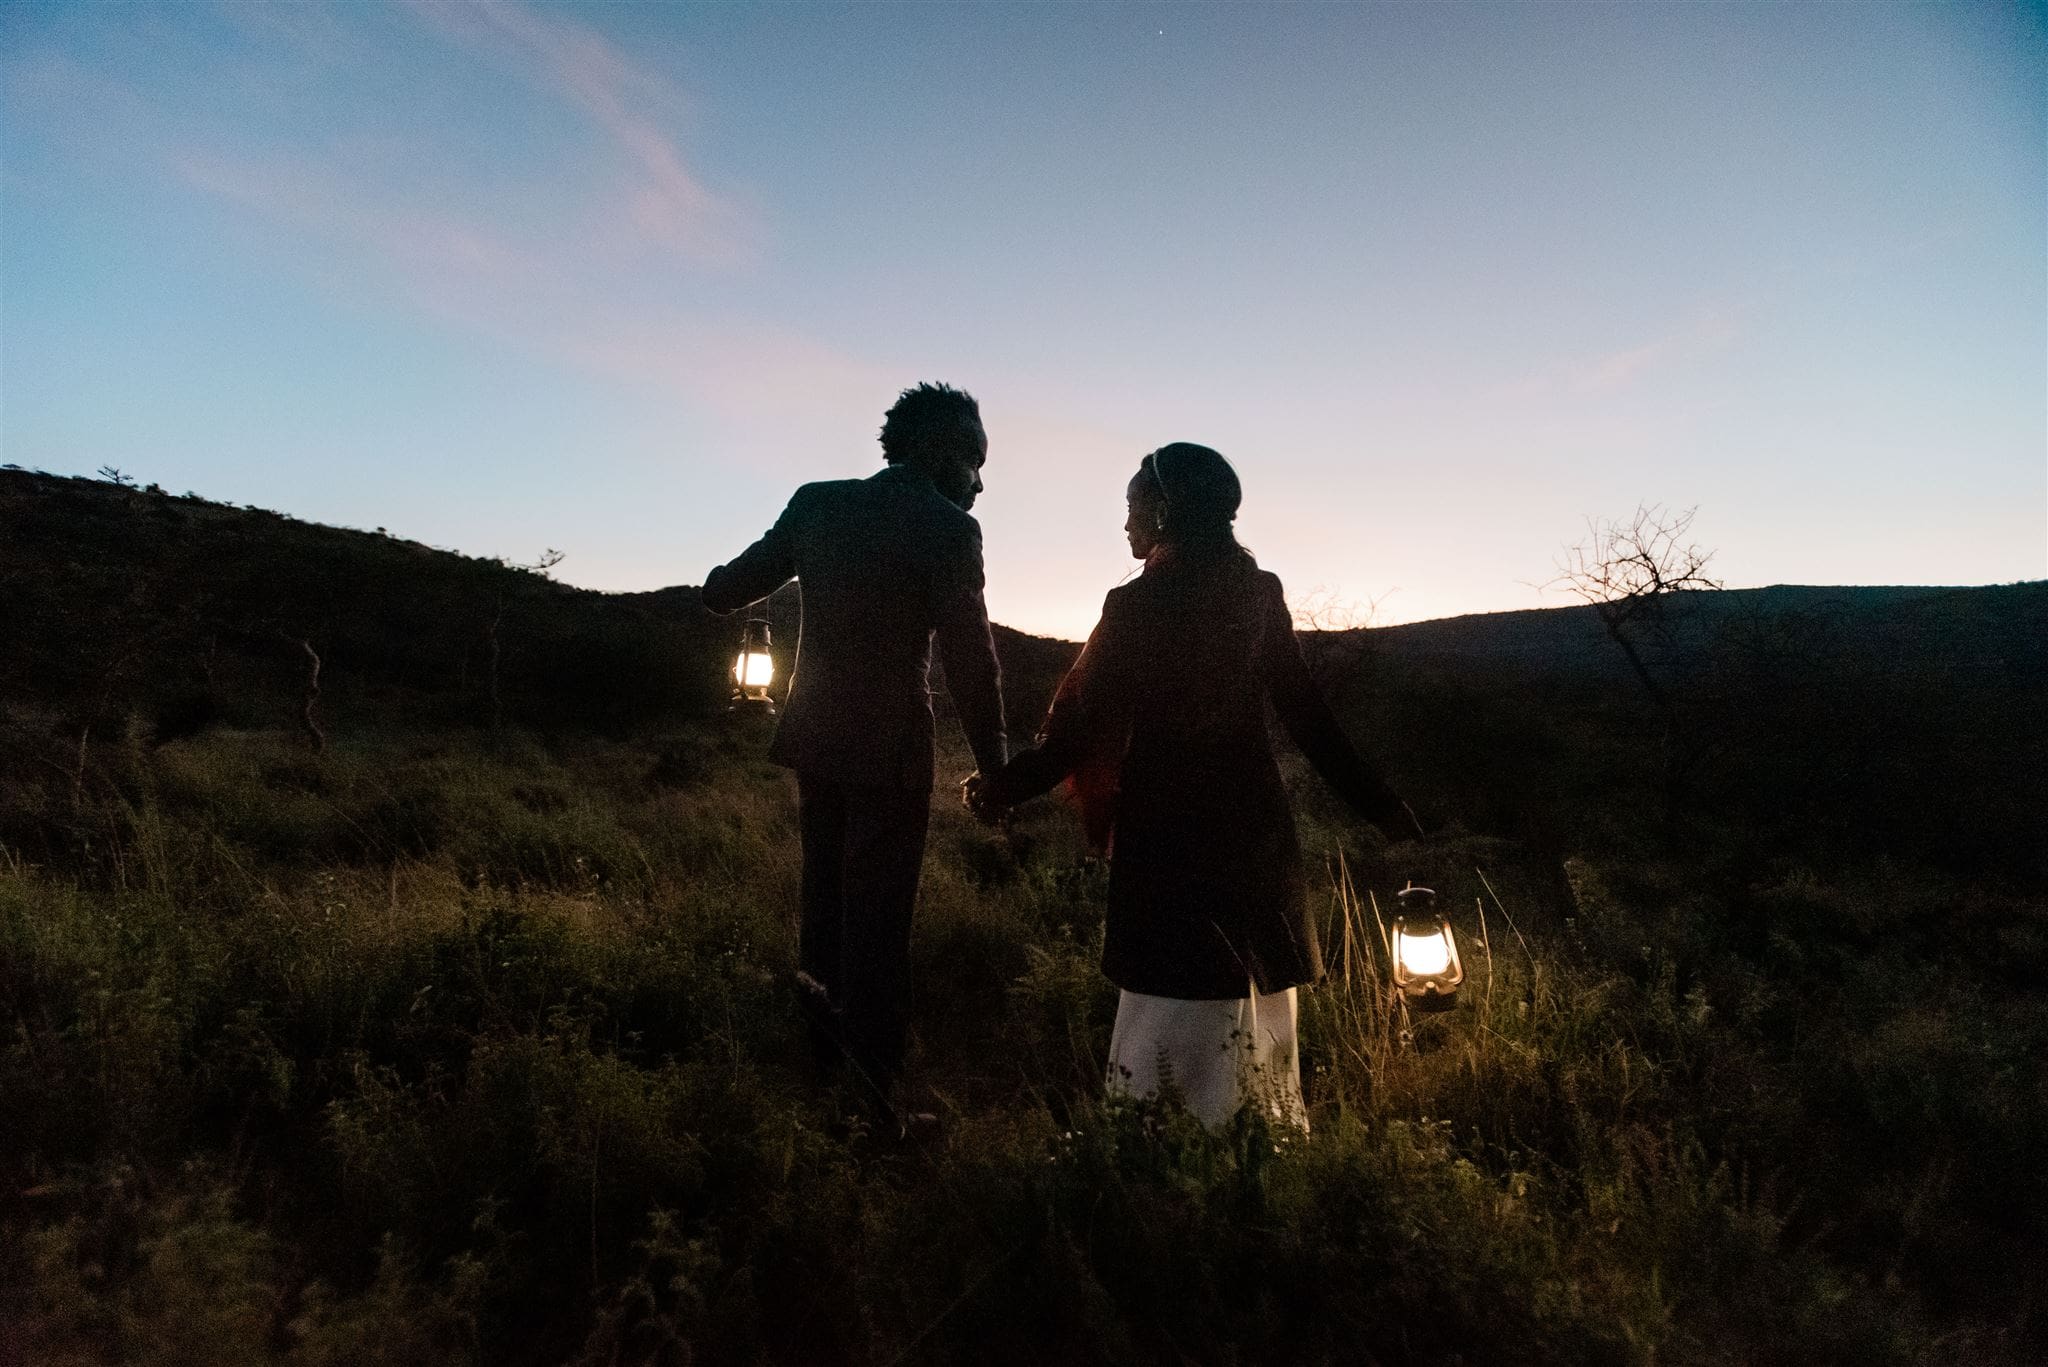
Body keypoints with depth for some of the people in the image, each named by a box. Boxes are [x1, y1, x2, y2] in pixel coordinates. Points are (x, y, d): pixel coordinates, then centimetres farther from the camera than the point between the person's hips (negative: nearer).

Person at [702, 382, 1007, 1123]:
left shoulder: (818, 503, 4)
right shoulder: (947, 527, -12)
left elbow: (724, 590, 9)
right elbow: (970, 657, -15)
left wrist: (720, 585, 33)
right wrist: (994, 764, -6)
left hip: (817, 740, 6)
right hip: (890, 749, -6)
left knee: (826, 907, 18)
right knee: (878, 922, 2)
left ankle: (821, 1064, 29)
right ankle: (870, 1088, 8)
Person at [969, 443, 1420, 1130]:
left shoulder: (1137, 604, -12)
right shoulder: (1259, 594, 0)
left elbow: (1080, 727, -12)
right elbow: (1308, 715, 0)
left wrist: (1004, 785, 1)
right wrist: (1380, 806, 8)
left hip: (1166, 831, -5)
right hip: (1253, 822, 5)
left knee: (1178, 1008, 4)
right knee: (1255, 999, 18)